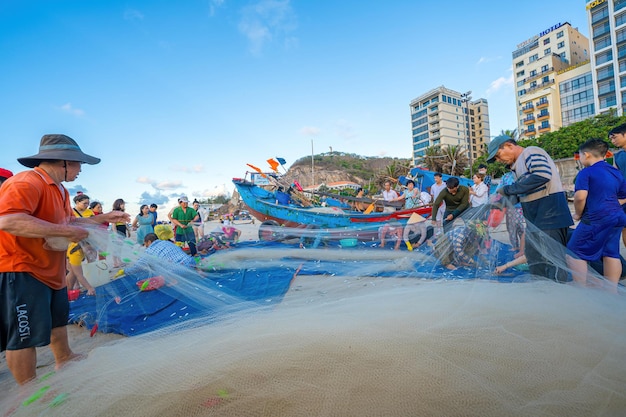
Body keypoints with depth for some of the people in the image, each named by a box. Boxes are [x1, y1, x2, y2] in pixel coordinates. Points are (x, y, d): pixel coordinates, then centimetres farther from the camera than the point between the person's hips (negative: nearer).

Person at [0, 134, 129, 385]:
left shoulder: (60, 190, 11)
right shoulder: (26, 183, -22)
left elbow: (68, 220, 23)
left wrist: (103, 219, 15)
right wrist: (65, 231, -33)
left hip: (51, 270, 11)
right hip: (21, 271, -11)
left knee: (58, 318, 25)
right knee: (25, 335, 1)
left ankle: (64, 359, 45)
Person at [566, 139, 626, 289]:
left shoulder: (586, 172, -10)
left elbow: (580, 197, -22)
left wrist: (578, 214, -7)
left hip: (595, 219, -8)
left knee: (575, 253, -2)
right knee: (611, 254, 14)